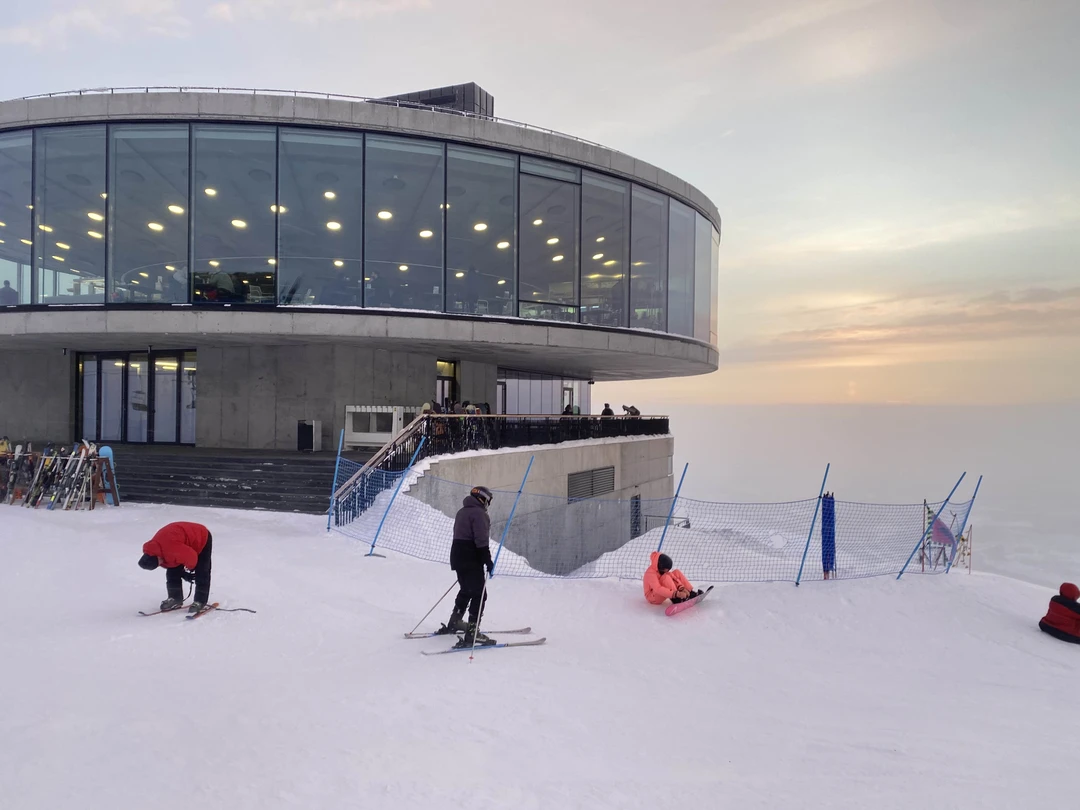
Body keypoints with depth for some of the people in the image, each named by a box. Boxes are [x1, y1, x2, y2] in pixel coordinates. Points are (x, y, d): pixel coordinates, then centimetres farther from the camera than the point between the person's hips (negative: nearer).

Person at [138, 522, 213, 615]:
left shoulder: (170, 548, -42)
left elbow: (191, 556, -33)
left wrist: (190, 568, -11)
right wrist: (184, 573, -2)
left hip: (202, 538, -9)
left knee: (201, 573, -13)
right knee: (172, 572, 3)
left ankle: (200, 602, -7)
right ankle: (175, 598, 13)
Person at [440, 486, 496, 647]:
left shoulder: (462, 512, 18)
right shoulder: (479, 513, -11)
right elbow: (481, 540, -20)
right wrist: (488, 561, -18)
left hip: (458, 556, 10)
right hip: (471, 559, -9)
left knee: (467, 590, 25)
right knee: (479, 594, -8)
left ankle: (454, 623, 38)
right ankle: (472, 633, -15)